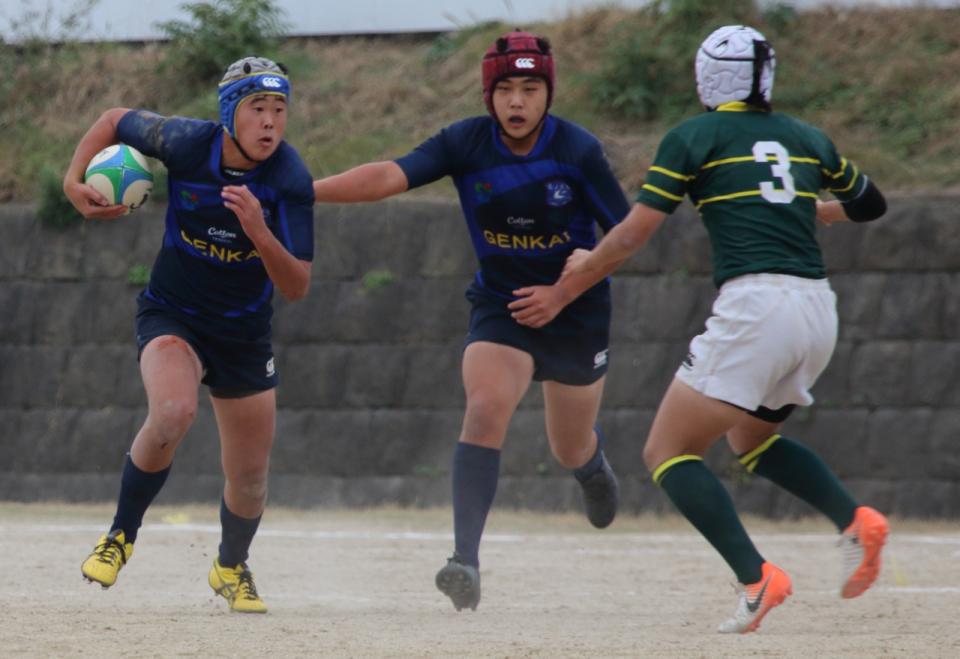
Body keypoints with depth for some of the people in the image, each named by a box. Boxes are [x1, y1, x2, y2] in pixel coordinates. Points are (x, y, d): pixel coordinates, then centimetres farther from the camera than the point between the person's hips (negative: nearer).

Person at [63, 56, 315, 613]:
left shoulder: (292, 181, -21)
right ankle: (122, 535, -10)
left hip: (245, 334, 2)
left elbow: (297, 288, -23)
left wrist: (260, 233, -38)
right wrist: (75, 181, -9)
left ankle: (231, 567, 41)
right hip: (172, 315, -2)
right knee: (173, 412, -32)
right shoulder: (186, 144, -20)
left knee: (250, 478, 8)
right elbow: (116, 120, 1)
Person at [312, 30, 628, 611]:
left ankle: (594, 466, 55)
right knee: (485, 409, -25)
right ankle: (467, 561, -32)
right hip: (499, 306, 0)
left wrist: (563, 293, -18)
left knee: (571, 449, 14)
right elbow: (390, 176, -28)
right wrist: (302, 191, -42)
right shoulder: (468, 143, -15)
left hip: (576, 309, 0)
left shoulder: (578, 150, -17)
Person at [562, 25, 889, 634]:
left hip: (755, 304, -6)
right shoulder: (807, 139, 18)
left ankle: (756, 577, -19)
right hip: (819, 307, 6)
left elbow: (635, 232, 2)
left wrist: (586, 265, 20)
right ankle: (855, 520, 4)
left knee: (668, 452, 1)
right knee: (750, 437, 29)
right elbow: (870, 203, 31)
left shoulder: (694, 138, 4)